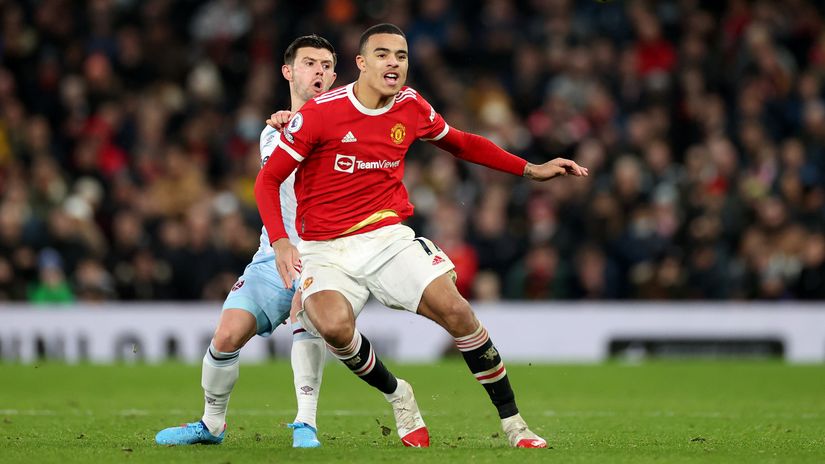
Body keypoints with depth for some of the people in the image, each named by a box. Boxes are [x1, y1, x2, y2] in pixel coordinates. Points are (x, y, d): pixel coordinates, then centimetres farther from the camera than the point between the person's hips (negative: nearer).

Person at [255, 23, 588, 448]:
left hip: (388, 237, 3)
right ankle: (396, 395, -2)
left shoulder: (411, 106, 3)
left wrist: (530, 170, 16)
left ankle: (511, 422, -1)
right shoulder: (320, 113, -12)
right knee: (333, 325, -32)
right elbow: (268, 179, -6)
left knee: (456, 311, -16)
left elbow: (461, 143, 23)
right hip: (325, 250, -3)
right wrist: (279, 241, -22)